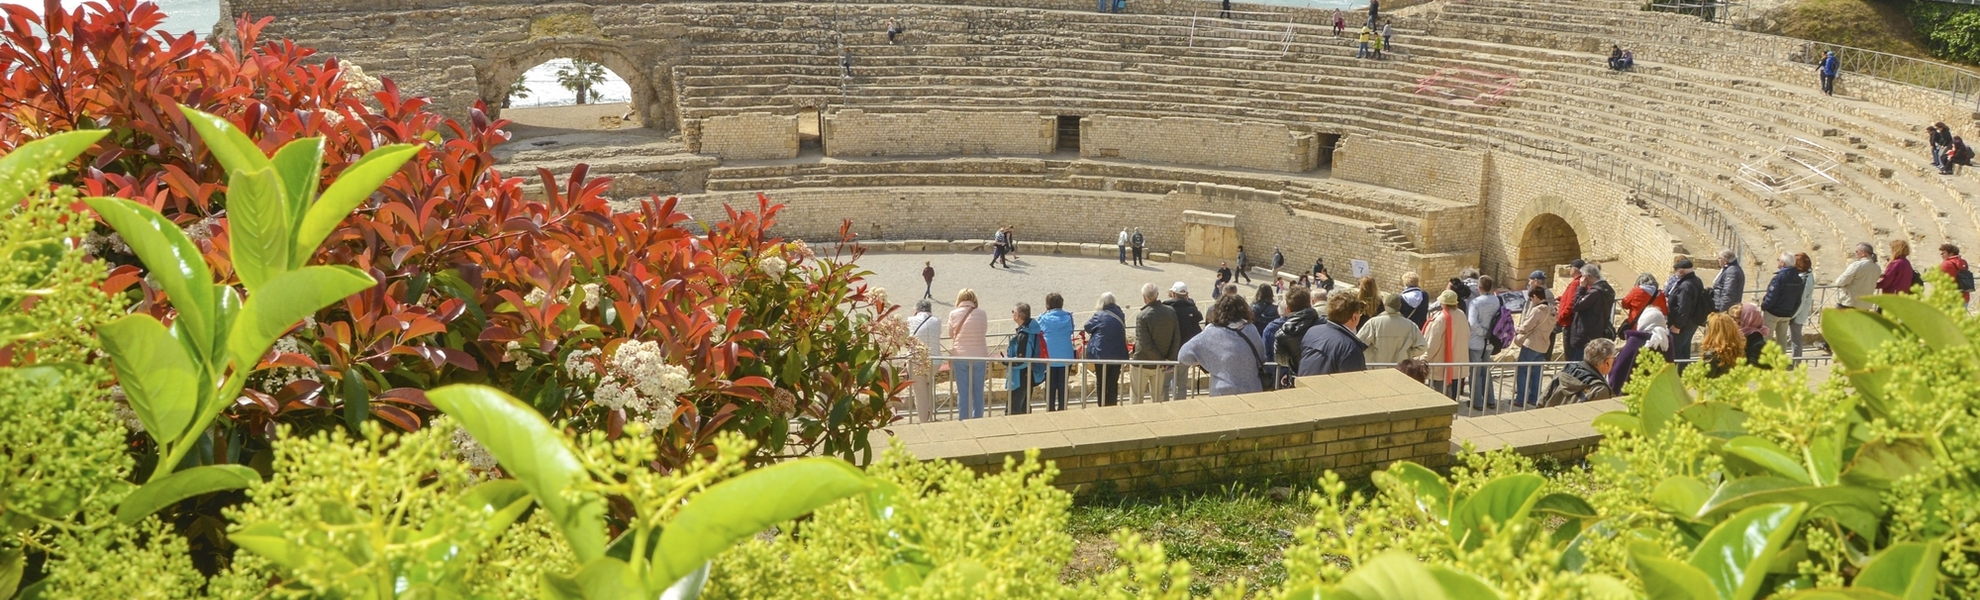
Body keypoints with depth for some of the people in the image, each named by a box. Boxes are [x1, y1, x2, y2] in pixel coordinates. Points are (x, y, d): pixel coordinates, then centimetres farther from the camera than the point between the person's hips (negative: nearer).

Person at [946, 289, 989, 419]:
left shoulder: (954, 314, -5)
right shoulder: (982, 314, -3)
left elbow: (951, 334, 6)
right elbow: (984, 333, 7)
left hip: (960, 356, -1)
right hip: (979, 356, 1)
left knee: (963, 392, 4)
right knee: (978, 392, 9)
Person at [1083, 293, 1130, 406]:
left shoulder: (1099, 315, -12)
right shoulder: (1120, 315, 0)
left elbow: (1087, 327, 0)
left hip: (1102, 354, -3)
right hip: (1118, 354, 3)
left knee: (1102, 383, 7)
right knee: (1113, 383, 10)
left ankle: (1103, 407, 10)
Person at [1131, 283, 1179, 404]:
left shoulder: (1142, 317, -21)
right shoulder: (1171, 312, -5)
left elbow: (1146, 344, -22)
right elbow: (1177, 338, -3)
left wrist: (1161, 359, -13)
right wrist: (1170, 359, -3)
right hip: (1159, 366, 5)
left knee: (1136, 397, 10)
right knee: (1158, 397, 16)